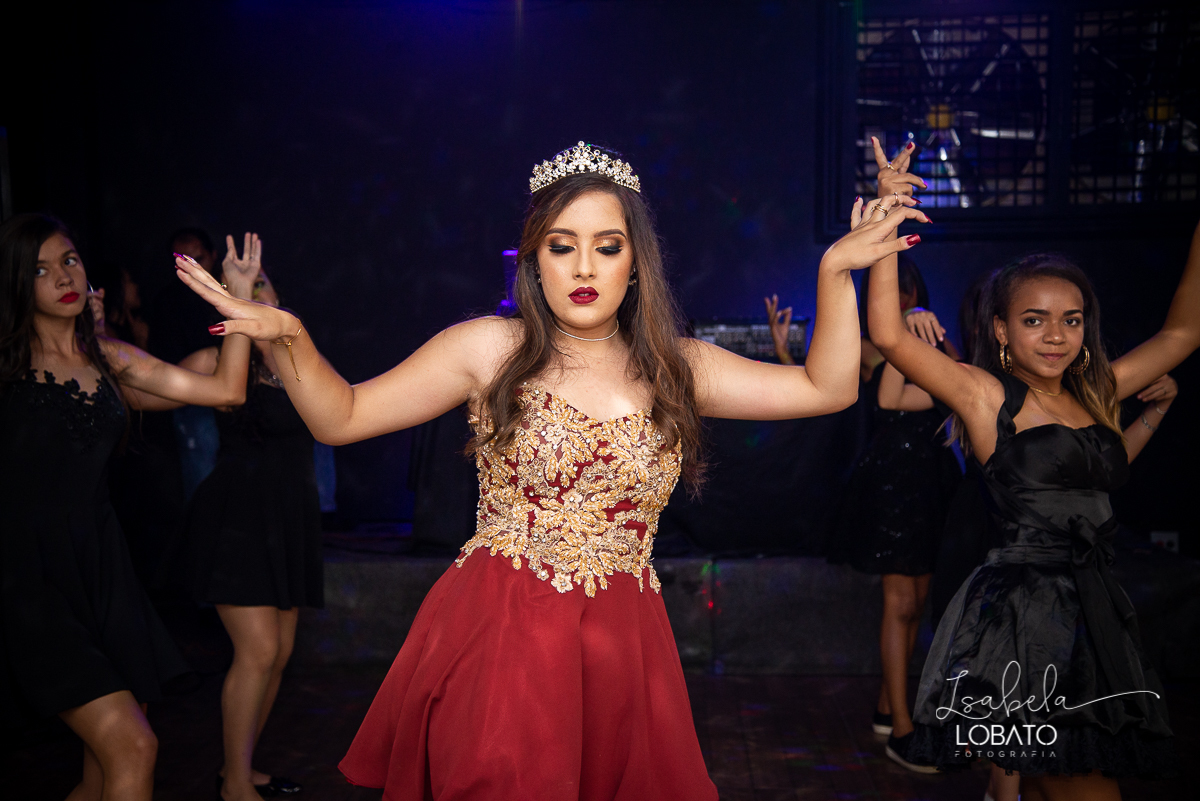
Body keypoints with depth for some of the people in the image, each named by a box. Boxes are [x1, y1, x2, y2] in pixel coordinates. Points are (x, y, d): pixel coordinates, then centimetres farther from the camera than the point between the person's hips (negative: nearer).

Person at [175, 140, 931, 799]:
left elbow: (827, 387, 6)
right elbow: (341, 417, 1)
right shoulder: (490, 349, -2)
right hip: (492, 643, -2)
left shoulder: (674, 367, 5)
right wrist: (289, 337, -15)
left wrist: (835, 270, -1)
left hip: (622, 649, 3)